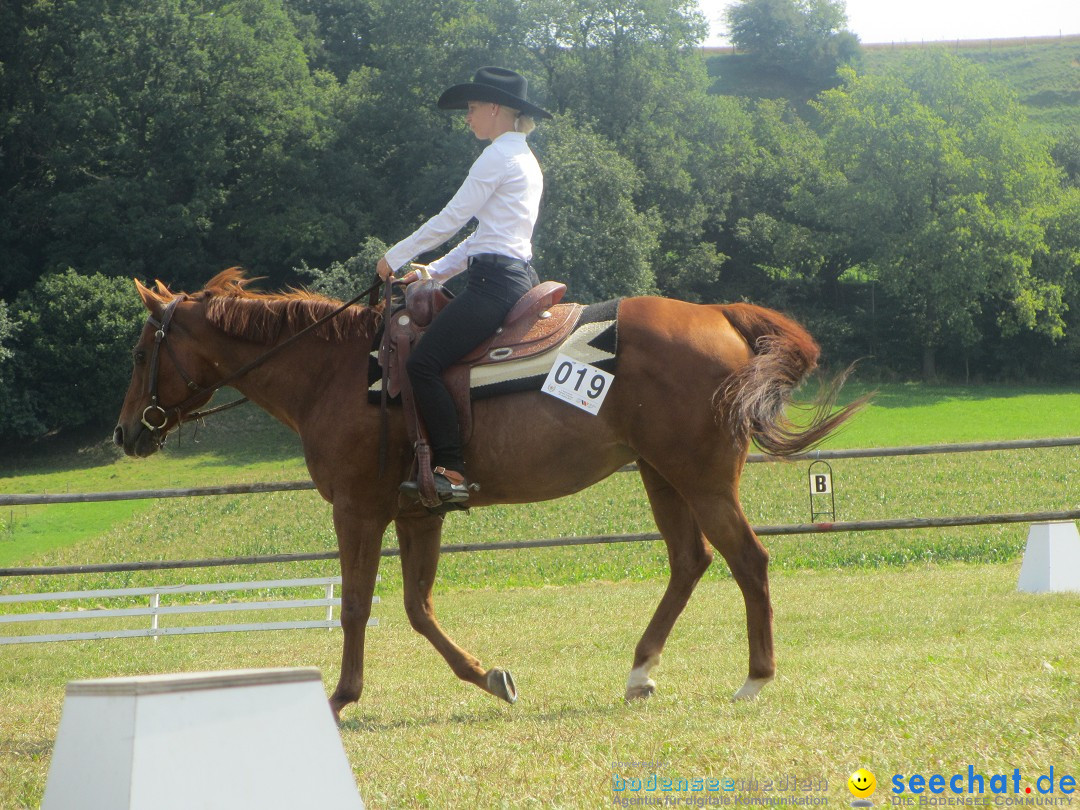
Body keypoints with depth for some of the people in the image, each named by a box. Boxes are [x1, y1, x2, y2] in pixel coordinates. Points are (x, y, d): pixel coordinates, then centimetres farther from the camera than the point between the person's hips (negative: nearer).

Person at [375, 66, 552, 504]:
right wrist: (435, 271, 20)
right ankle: (448, 458, 13)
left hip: (495, 282, -11)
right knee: (430, 361, 16)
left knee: (424, 362, -17)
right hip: (518, 275, 11)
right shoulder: (525, 159, 21)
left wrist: (394, 258, 1)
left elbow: (450, 220, -10)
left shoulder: (498, 157, -10)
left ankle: (451, 470, -23)